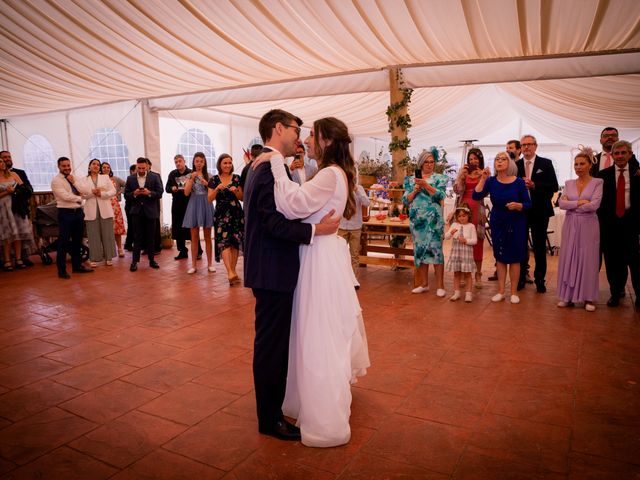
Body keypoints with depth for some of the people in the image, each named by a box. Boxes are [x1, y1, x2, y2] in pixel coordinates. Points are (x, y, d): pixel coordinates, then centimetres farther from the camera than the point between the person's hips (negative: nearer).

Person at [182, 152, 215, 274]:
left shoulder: (209, 176, 4)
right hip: (194, 205, 0)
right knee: (194, 238, 4)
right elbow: (186, 193, -5)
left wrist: (207, 184, -17)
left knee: (207, 237, 6)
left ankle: (209, 264, 12)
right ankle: (194, 265, 9)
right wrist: (192, 179, -15)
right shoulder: (190, 176, 5)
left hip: (206, 205, 0)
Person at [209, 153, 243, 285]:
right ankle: (230, 273, -21)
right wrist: (217, 188, -13)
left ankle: (232, 271, 13)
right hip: (221, 214, -1)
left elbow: (242, 198, 8)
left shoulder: (237, 178, 7)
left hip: (236, 213, 1)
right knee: (224, 241, -14)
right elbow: (209, 199, 2)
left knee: (235, 242, 1)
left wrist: (236, 191, -11)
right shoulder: (214, 179, 6)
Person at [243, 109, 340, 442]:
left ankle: (274, 405, 38)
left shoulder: (263, 166, 16)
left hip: (270, 269, 11)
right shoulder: (272, 168, -18)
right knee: (271, 345, 2)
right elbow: (275, 223, -25)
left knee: (274, 342, 21)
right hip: (273, 272, -11)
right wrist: (315, 230, -24)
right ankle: (270, 419, 18)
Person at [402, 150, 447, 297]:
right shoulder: (411, 180, 12)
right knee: (419, 249, 7)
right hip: (417, 219, 3)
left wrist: (425, 185, -19)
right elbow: (405, 199, 7)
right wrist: (415, 190, -9)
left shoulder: (439, 178, 5)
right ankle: (424, 284, 18)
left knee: (435, 248, -6)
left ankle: (440, 285, 1)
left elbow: (440, 195, -10)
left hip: (433, 219, -3)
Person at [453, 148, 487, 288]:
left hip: (477, 209, -2)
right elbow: (456, 190, 5)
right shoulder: (463, 171, 12)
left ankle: (478, 273, 5)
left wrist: (482, 177, -14)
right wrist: (461, 177, -7)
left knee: (477, 240, -2)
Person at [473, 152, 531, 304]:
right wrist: (483, 179, -20)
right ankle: (501, 291, 18)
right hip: (497, 223, 2)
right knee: (500, 257, 9)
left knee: (514, 258, 4)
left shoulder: (519, 182, -9)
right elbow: (476, 196, -17)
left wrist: (518, 205, -25)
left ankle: (514, 292, 15)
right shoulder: (491, 181, -4)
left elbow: (528, 204, -6)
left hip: (516, 224, -2)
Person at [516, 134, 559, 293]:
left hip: (539, 211, -1)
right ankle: (521, 278, 19)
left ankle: (539, 280, 15)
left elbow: (554, 186, -6)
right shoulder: (515, 165, 6)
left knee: (539, 247, 5)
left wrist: (534, 185, -17)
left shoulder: (546, 164, 1)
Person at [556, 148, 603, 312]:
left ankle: (588, 297, 12)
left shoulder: (597, 182, -2)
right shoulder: (569, 183, 8)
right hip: (570, 225, 3)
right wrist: (579, 202, -14)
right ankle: (568, 295, 12)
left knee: (588, 260, 3)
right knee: (568, 258, 4)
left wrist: (571, 205, -6)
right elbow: (562, 204, -3)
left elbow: (594, 205, -14)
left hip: (588, 225, -3)